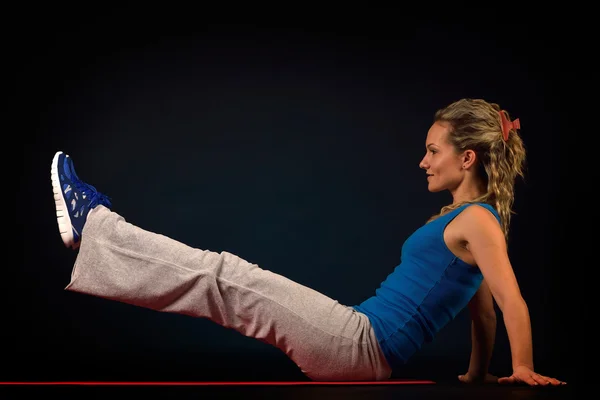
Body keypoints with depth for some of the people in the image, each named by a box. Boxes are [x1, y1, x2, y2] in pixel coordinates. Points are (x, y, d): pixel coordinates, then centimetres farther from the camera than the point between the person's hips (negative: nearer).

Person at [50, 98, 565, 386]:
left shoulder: (476, 219, -11)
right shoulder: (462, 219, 17)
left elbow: (513, 301, -17)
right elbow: (483, 309, 21)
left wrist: (524, 372, -12)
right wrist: (478, 374, 26)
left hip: (361, 346, -9)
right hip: (359, 347, 9)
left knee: (226, 277, -8)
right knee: (228, 276, 8)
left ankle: (90, 225, 1)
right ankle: (95, 226, 16)